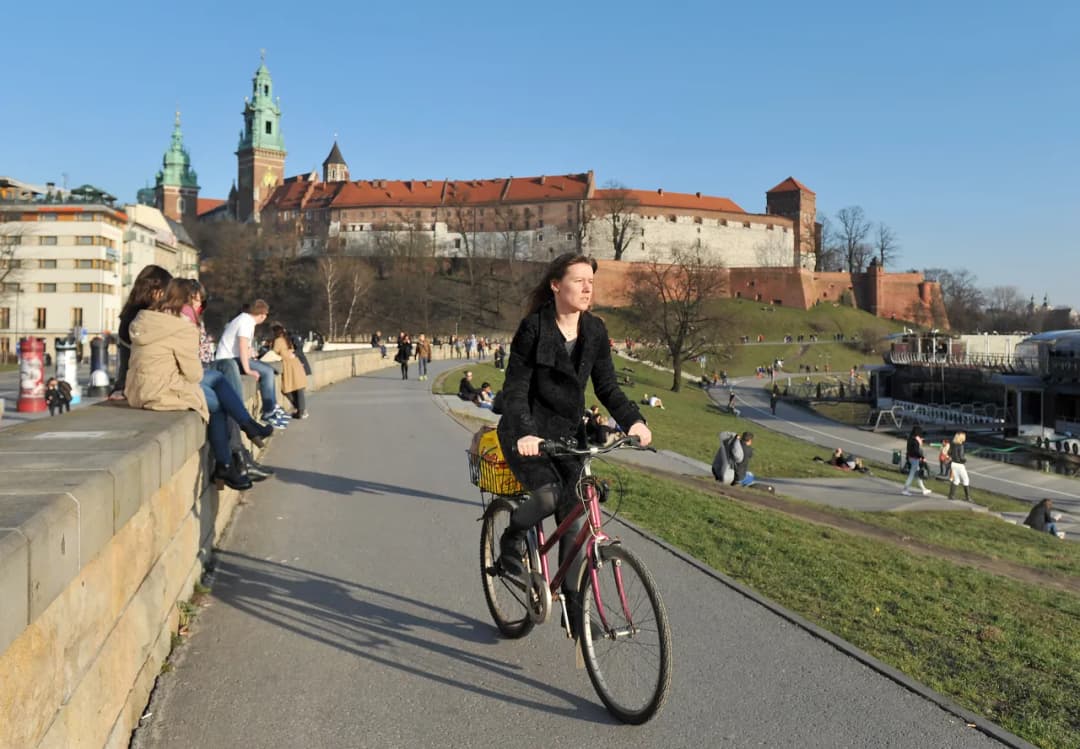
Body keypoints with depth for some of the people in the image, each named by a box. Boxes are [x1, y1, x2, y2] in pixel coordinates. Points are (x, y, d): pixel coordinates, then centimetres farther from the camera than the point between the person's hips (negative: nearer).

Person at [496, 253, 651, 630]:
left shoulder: (595, 331, 2)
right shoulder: (533, 328, -12)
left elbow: (606, 385, 5)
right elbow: (514, 389, -15)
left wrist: (633, 420, -11)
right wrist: (524, 433, -32)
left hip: (568, 433, 5)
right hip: (529, 432, -5)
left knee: (575, 519, 0)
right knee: (548, 495, -27)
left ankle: (573, 604, 13)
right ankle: (513, 535, 7)